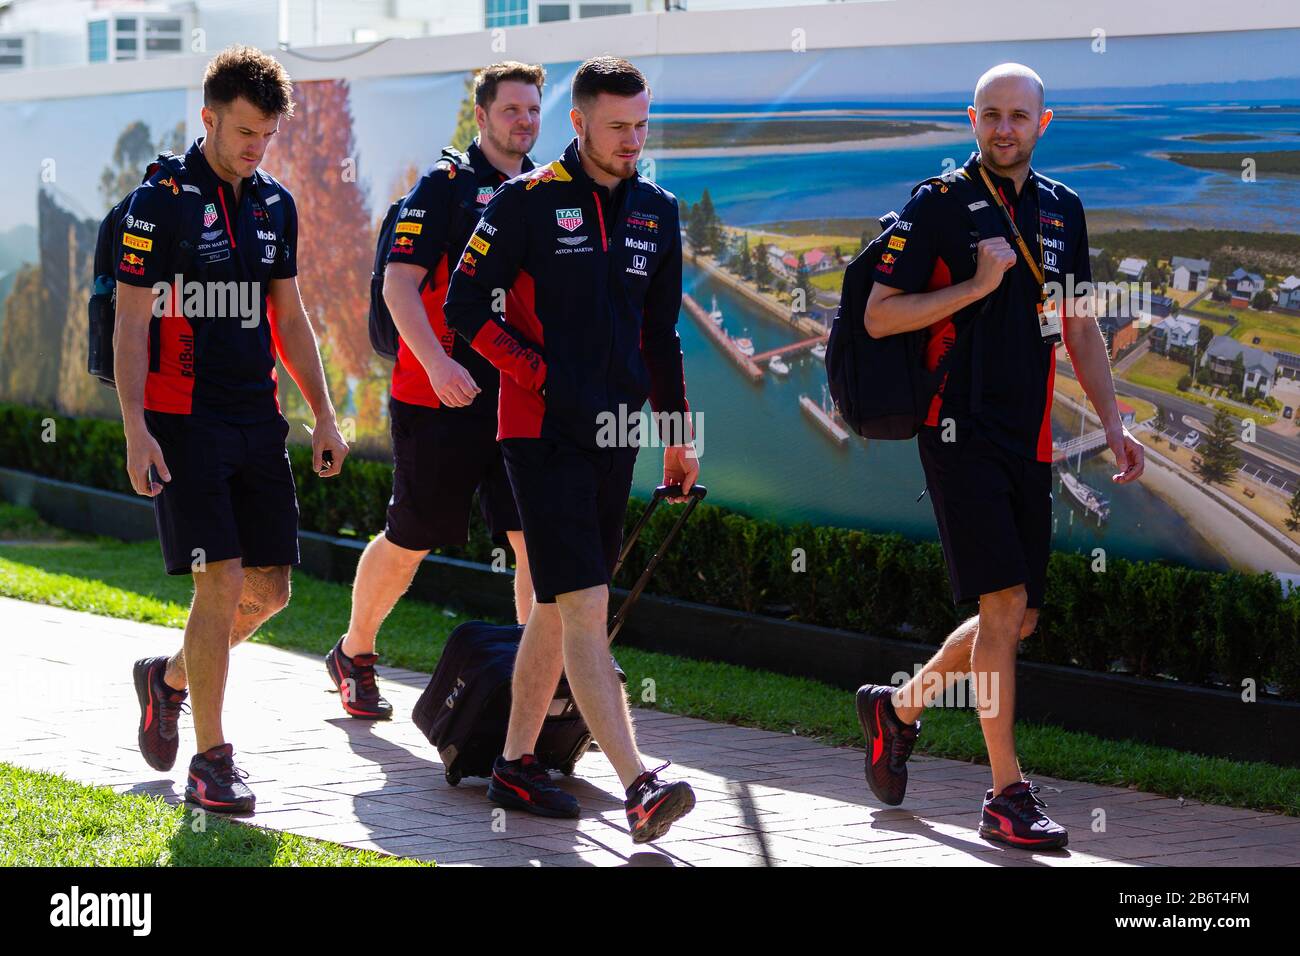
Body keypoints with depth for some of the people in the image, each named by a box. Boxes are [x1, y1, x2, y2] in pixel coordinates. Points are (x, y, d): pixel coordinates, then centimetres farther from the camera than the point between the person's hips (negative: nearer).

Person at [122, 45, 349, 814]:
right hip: (185, 424, -6)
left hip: (258, 424, 6)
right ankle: (212, 763, -4)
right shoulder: (160, 202, -8)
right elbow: (130, 325, -9)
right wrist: (136, 430, -17)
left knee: (269, 589, 6)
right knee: (221, 584, -12)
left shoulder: (275, 205, 11)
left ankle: (170, 678, 32)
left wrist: (324, 417, 13)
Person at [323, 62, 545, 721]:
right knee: (409, 541, 7)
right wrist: (437, 363, -24)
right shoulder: (444, 186, -5)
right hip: (441, 396, -4)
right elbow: (399, 284, -12)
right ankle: (354, 655, 28)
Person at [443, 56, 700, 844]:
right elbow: (467, 305, -6)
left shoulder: (658, 212, 11)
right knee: (585, 606, -14)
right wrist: (540, 376, -12)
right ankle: (640, 787, -23)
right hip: (544, 433, -6)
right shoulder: (528, 202, -7)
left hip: (615, 434, 7)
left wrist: (679, 433, 17)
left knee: (556, 607, 12)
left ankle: (516, 763, 23)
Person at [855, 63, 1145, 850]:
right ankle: (1008, 796, -9)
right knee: (1002, 604, -13)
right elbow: (879, 316, -7)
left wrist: (1113, 420, 12)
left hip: (1029, 437, 6)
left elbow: (1079, 324, 20)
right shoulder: (938, 205, -4)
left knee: (1020, 619, 7)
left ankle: (899, 706, 30)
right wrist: (977, 284, -15)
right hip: (961, 428, -6)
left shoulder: (1062, 210, 13)